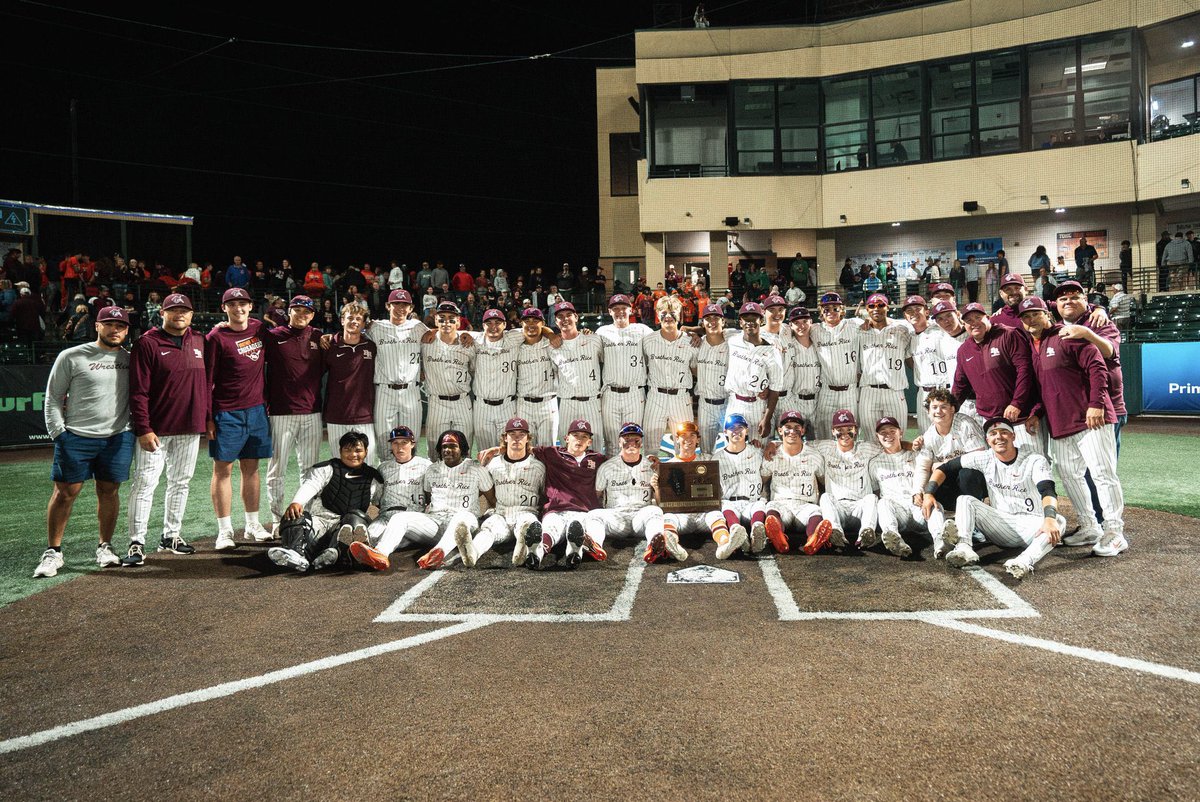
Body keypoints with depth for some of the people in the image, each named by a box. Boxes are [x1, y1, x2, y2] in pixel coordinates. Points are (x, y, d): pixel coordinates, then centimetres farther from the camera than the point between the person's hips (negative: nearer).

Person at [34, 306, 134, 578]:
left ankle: (105, 547, 20)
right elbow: (53, 398, 2)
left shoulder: (130, 360, 9)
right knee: (65, 492, 0)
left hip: (118, 437, 3)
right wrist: (58, 433, -5)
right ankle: (53, 552, 11)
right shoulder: (71, 357, 0)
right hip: (76, 437, -2)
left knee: (109, 492, 7)